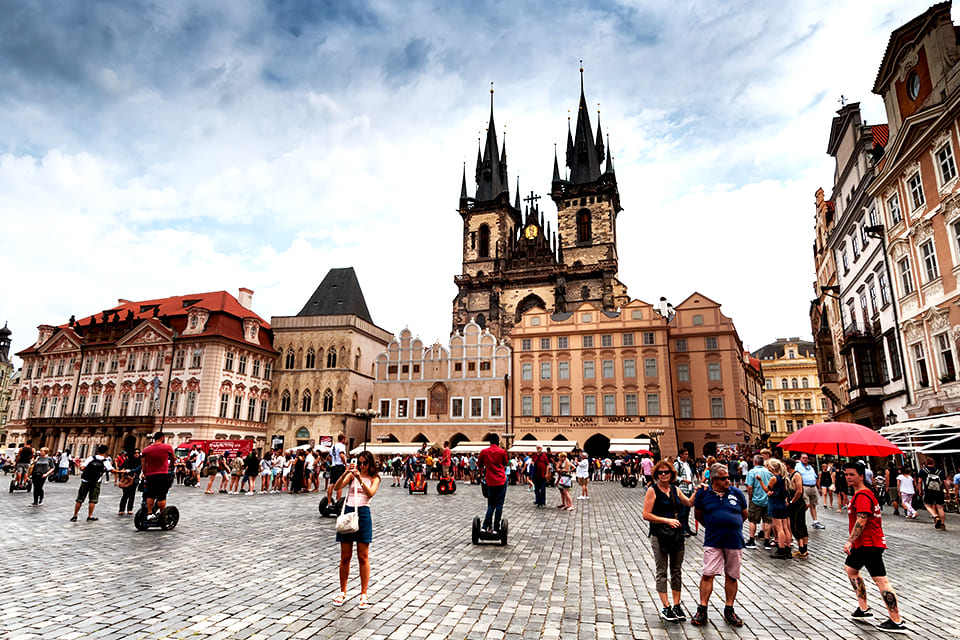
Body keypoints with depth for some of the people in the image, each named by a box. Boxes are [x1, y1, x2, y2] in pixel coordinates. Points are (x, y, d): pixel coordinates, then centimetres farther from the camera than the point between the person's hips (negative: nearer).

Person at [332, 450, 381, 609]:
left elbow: (370, 493, -15)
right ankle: (342, 592, 24)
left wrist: (360, 479, -28)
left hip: (363, 514, -2)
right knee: (345, 557, 9)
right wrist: (345, 473, -24)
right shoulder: (352, 474, 7)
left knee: (363, 557, 3)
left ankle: (363, 594, 13)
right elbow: (337, 487, -8)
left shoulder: (374, 478, 4)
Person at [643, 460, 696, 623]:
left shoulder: (675, 489, 8)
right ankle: (666, 608, 11)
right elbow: (646, 515, -13)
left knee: (676, 571, 12)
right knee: (662, 572, 2)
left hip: (677, 534, 6)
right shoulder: (652, 490, -9)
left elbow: (689, 503, 18)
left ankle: (676, 605, 23)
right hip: (659, 535, -5)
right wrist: (667, 520, -17)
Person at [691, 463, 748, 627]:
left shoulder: (737, 493, 2)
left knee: (731, 576, 10)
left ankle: (729, 610, 24)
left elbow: (744, 514, 16)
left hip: (734, 541, 2)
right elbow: (697, 514, 11)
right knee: (708, 574, -4)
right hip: (713, 541, -2)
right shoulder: (703, 493, -2)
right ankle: (702, 610, 5)